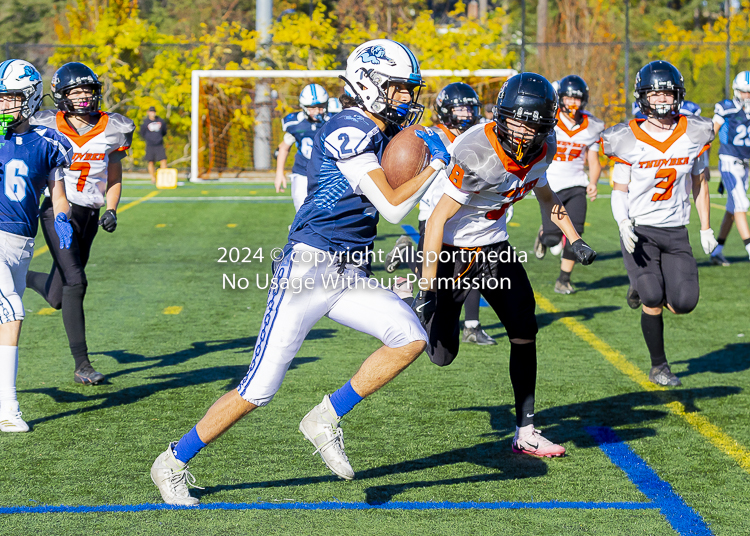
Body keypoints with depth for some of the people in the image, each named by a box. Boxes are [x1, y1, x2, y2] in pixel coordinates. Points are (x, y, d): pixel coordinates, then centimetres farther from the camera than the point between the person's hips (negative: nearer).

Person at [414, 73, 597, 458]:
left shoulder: (542, 150, -9)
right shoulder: (476, 154, -31)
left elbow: (544, 192, 16)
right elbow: (438, 220, -26)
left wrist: (574, 239, 13)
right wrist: (427, 289, -27)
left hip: (494, 247, 6)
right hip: (450, 250, -6)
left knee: (524, 331, -3)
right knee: (442, 354, -1)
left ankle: (525, 433, 6)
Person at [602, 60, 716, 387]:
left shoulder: (693, 135, 1)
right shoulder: (629, 140, -8)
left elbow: (698, 183, 12)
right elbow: (619, 190, -3)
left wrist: (706, 228, 11)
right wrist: (623, 225, -20)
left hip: (675, 232, 3)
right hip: (639, 230, -3)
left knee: (683, 304, -7)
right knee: (654, 303, -9)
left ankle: (643, 287, 26)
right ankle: (658, 366, 12)